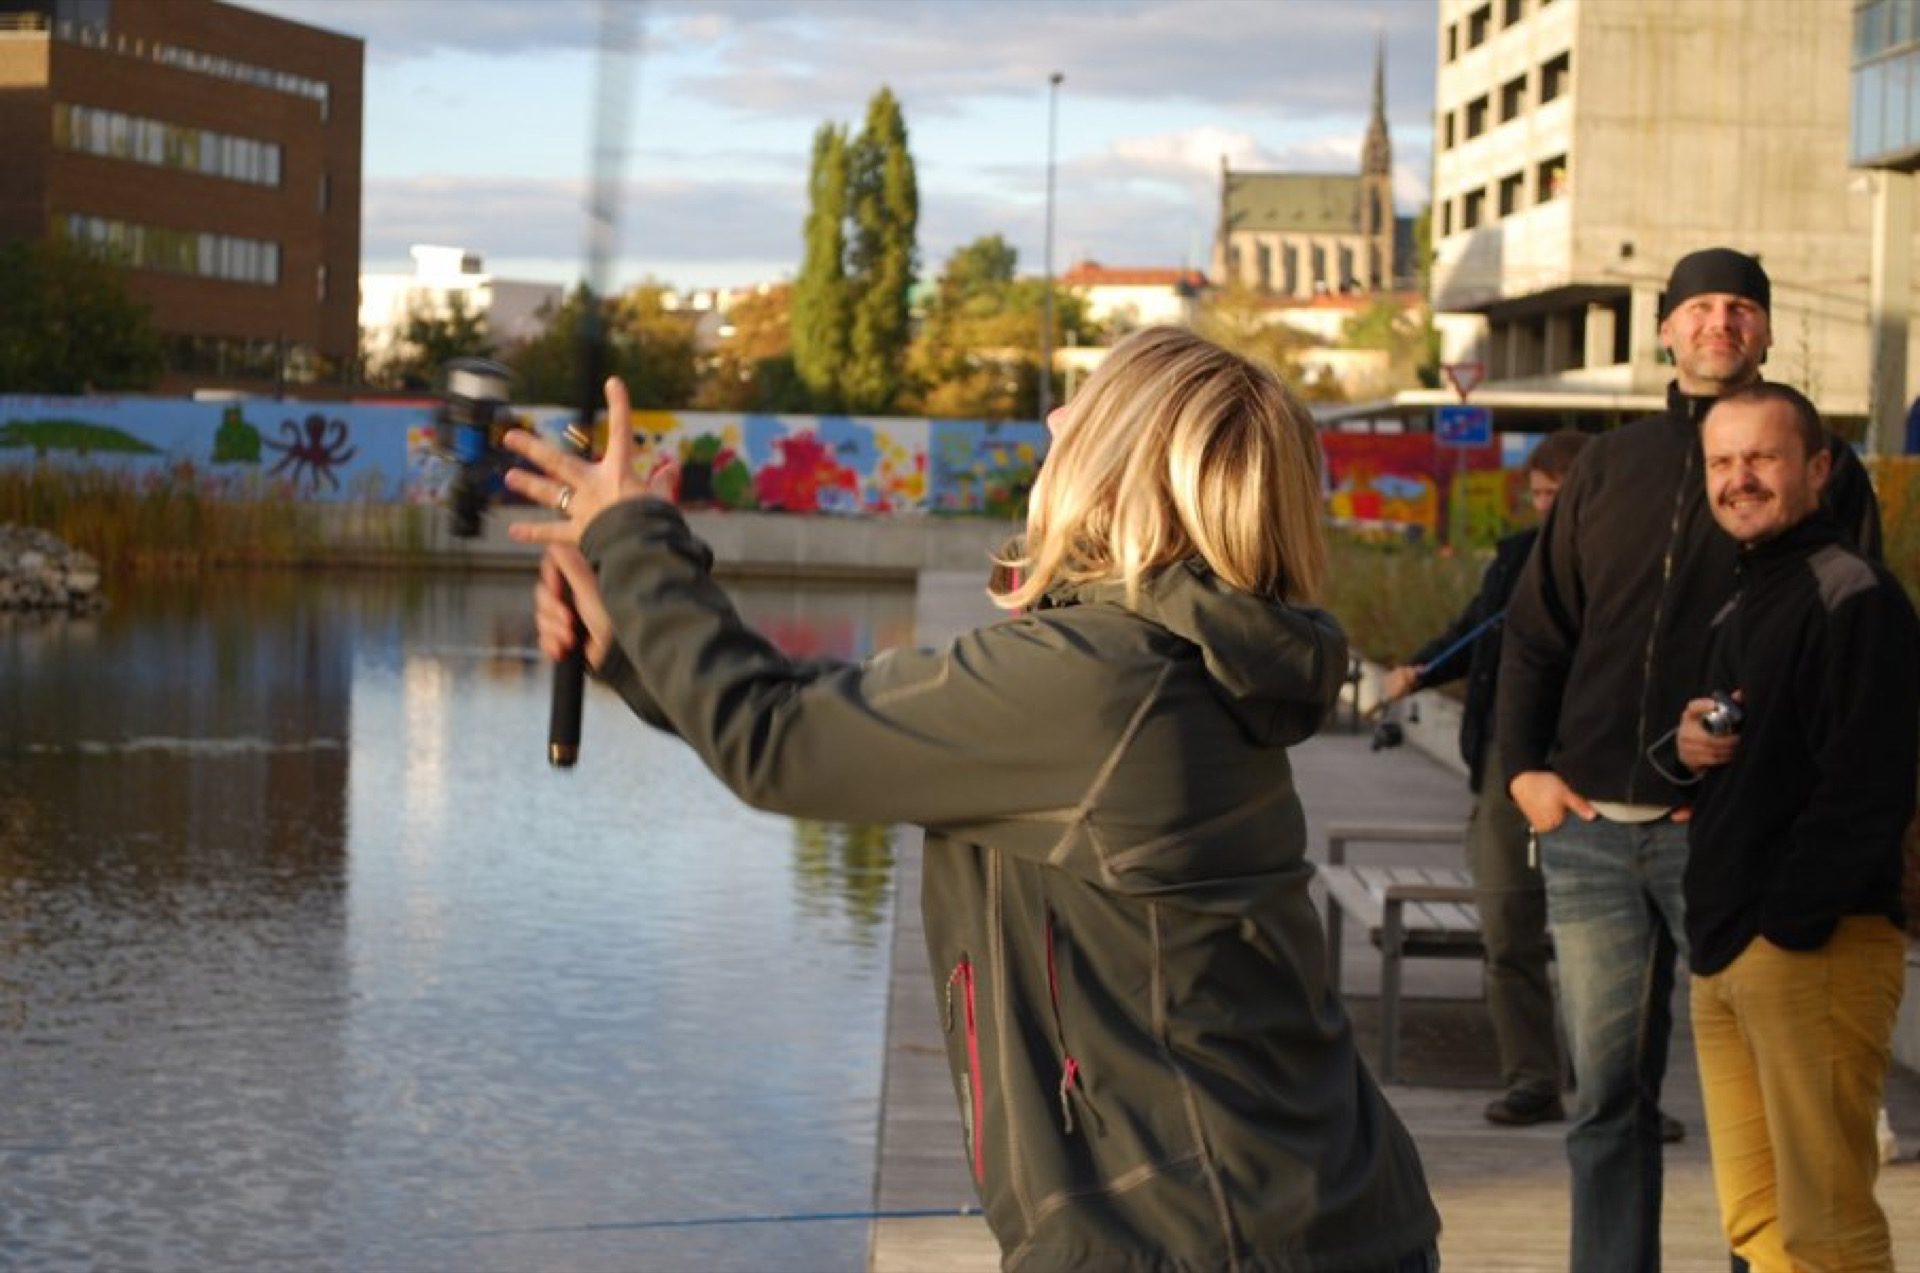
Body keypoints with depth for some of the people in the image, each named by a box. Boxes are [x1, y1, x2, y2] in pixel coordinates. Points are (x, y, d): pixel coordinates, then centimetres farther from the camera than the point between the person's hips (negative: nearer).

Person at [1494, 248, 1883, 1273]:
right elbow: (1537, 627, 16)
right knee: (1607, 1096, 8)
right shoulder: (1609, 467, 15)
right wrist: (1523, 764, 4)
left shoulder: (1823, 469, 4)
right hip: (1589, 832, 4)